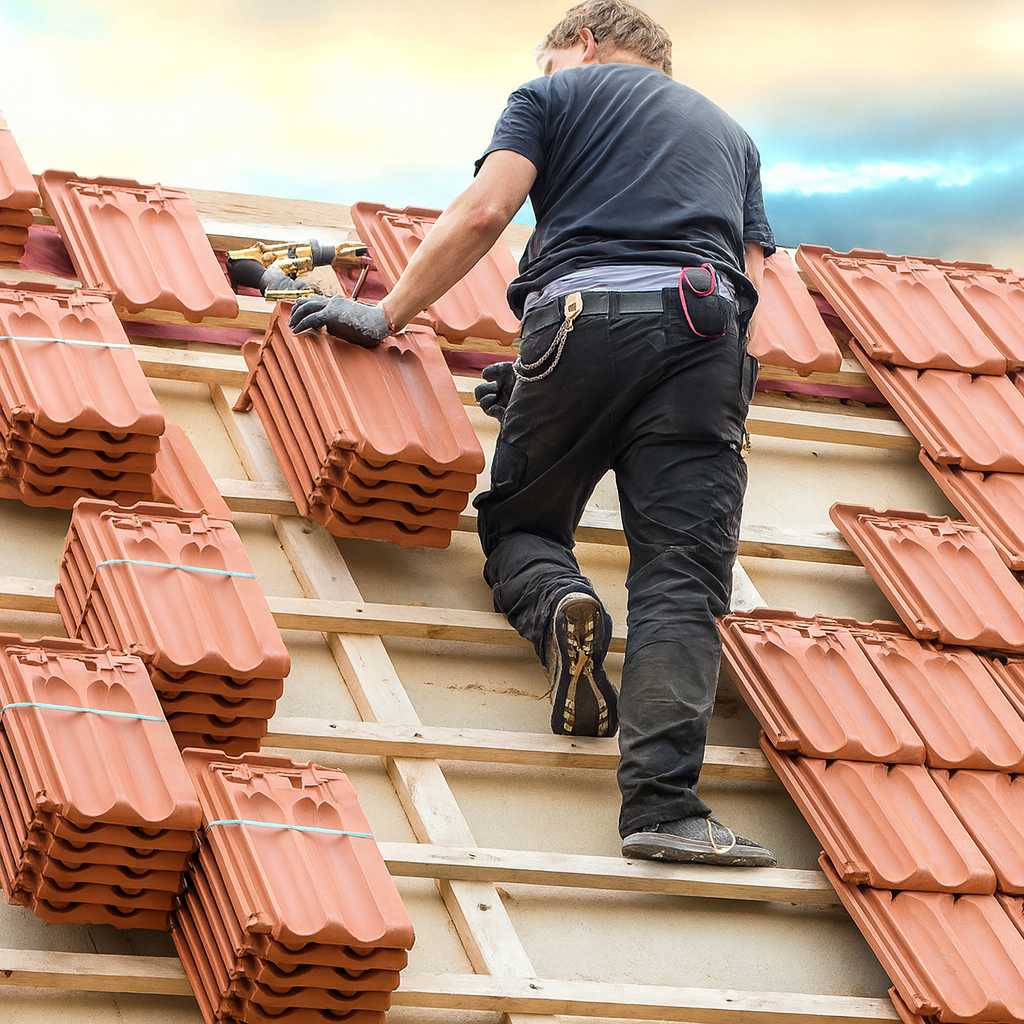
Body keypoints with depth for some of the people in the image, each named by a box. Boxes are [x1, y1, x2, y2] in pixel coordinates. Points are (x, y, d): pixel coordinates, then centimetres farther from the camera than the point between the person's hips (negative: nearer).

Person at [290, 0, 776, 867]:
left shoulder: (557, 92, 21)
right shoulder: (728, 132, 34)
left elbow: (483, 214, 4)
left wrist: (388, 316, 10)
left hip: (583, 316, -2)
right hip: (707, 337, 2)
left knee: (520, 523, 18)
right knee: (679, 578, -8)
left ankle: (558, 603, -16)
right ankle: (662, 800, -25)